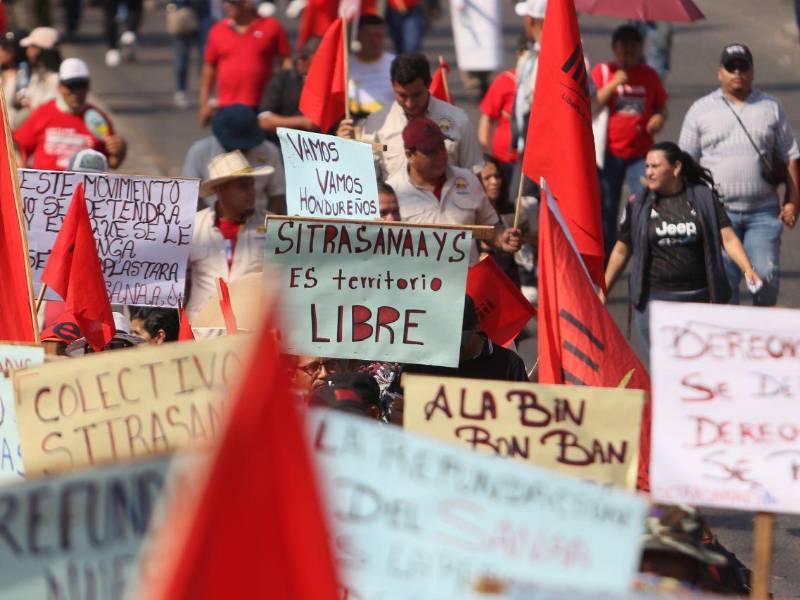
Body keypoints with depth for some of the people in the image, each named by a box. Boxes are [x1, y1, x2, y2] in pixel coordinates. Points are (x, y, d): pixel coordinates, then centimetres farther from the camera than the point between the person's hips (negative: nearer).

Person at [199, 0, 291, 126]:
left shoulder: (271, 26, 2)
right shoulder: (217, 30, 9)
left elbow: (286, 61, 3)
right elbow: (209, 68, 13)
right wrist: (204, 104, 11)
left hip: (262, 107, -2)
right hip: (227, 108, 2)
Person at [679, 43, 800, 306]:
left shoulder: (771, 107, 11)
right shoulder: (701, 110, 7)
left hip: (764, 212, 1)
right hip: (718, 212, -1)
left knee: (767, 274, -8)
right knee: (724, 277, -5)